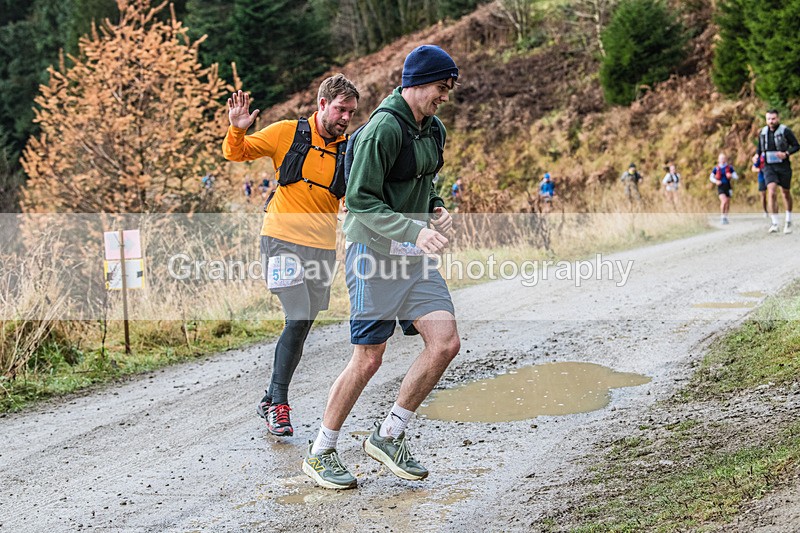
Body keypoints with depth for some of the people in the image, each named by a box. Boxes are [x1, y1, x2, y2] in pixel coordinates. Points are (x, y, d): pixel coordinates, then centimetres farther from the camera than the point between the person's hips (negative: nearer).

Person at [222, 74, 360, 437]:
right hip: (283, 239, -4)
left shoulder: (350, 150, 6)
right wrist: (237, 130, -15)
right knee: (298, 319, -15)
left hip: (323, 246, 4)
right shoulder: (288, 133, -2)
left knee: (302, 325, 8)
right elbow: (236, 154, 4)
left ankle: (272, 400, 22)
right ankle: (279, 401, -4)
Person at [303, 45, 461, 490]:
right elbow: (360, 200, -20)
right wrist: (414, 231, -28)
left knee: (446, 343, -4)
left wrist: (436, 208, 6)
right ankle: (321, 452, 14)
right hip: (375, 252, -8)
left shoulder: (434, 130, 12)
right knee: (369, 359, -4)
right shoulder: (384, 128, -16)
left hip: (416, 255, 8)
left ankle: (389, 435, 11)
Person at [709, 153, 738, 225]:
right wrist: (716, 181, -11)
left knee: (728, 203, 10)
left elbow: (736, 176, 3)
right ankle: (722, 216, -13)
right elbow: (711, 177, 8)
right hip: (720, 187, -2)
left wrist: (731, 176, -19)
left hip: (728, 186, 2)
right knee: (724, 200, -23)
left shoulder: (729, 168, 3)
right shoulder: (716, 168, 2)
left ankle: (725, 217, 31)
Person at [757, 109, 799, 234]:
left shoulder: (785, 131, -9)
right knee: (771, 192, -17)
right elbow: (760, 147, 20)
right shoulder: (763, 132, 4)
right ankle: (775, 223, -19)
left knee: (786, 193, 14)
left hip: (783, 166, -2)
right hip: (769, 167, 2)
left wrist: (786, 154, -21)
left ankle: (788, 221, 34)